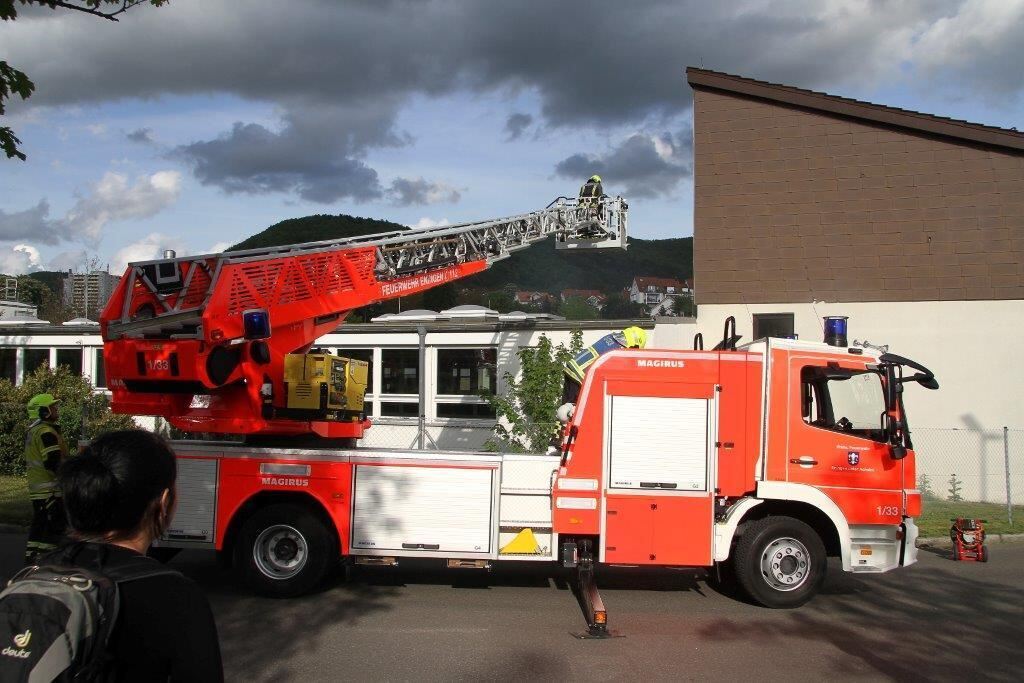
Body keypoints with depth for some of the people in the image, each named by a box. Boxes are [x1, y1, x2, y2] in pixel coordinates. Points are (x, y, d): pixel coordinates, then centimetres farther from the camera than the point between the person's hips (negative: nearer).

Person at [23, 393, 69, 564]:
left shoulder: (32, 431, 16)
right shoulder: (47, 432, -17)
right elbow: (54, 463, -23)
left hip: (36, 487, 10)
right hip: (50, 488, -10)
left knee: (39, 524, 17)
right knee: (55, 526, -5)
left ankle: (30, 557, 22)